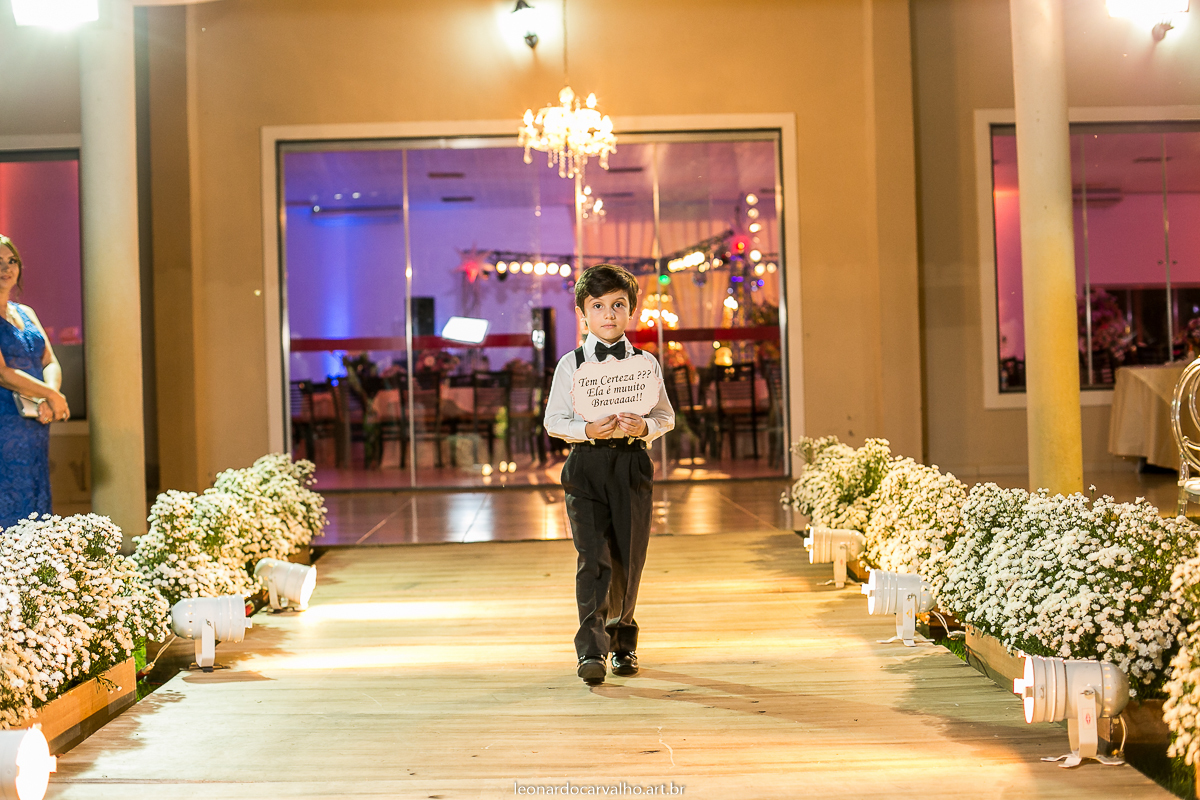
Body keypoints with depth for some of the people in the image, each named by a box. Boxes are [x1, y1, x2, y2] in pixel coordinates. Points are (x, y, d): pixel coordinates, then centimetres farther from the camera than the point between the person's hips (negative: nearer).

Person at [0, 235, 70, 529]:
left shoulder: (25, 313, 16)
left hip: (36, 427, 7)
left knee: (34, 513, 7)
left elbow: (51, 363, 11)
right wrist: (52, 396, -9)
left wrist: (49, 401, -8)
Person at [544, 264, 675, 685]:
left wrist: (645, 426, -12)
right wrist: (587, 430, -15)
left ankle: (622, 639, 28)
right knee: (593, 557, -12)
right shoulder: (571, 364, 3)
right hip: (586, 464, -2)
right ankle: (591, 651, -12)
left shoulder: (646, 363, 7)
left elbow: (666, 416, 10)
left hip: (632, 464, 2)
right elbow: (554, 420, 3)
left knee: (628, 560, 7)